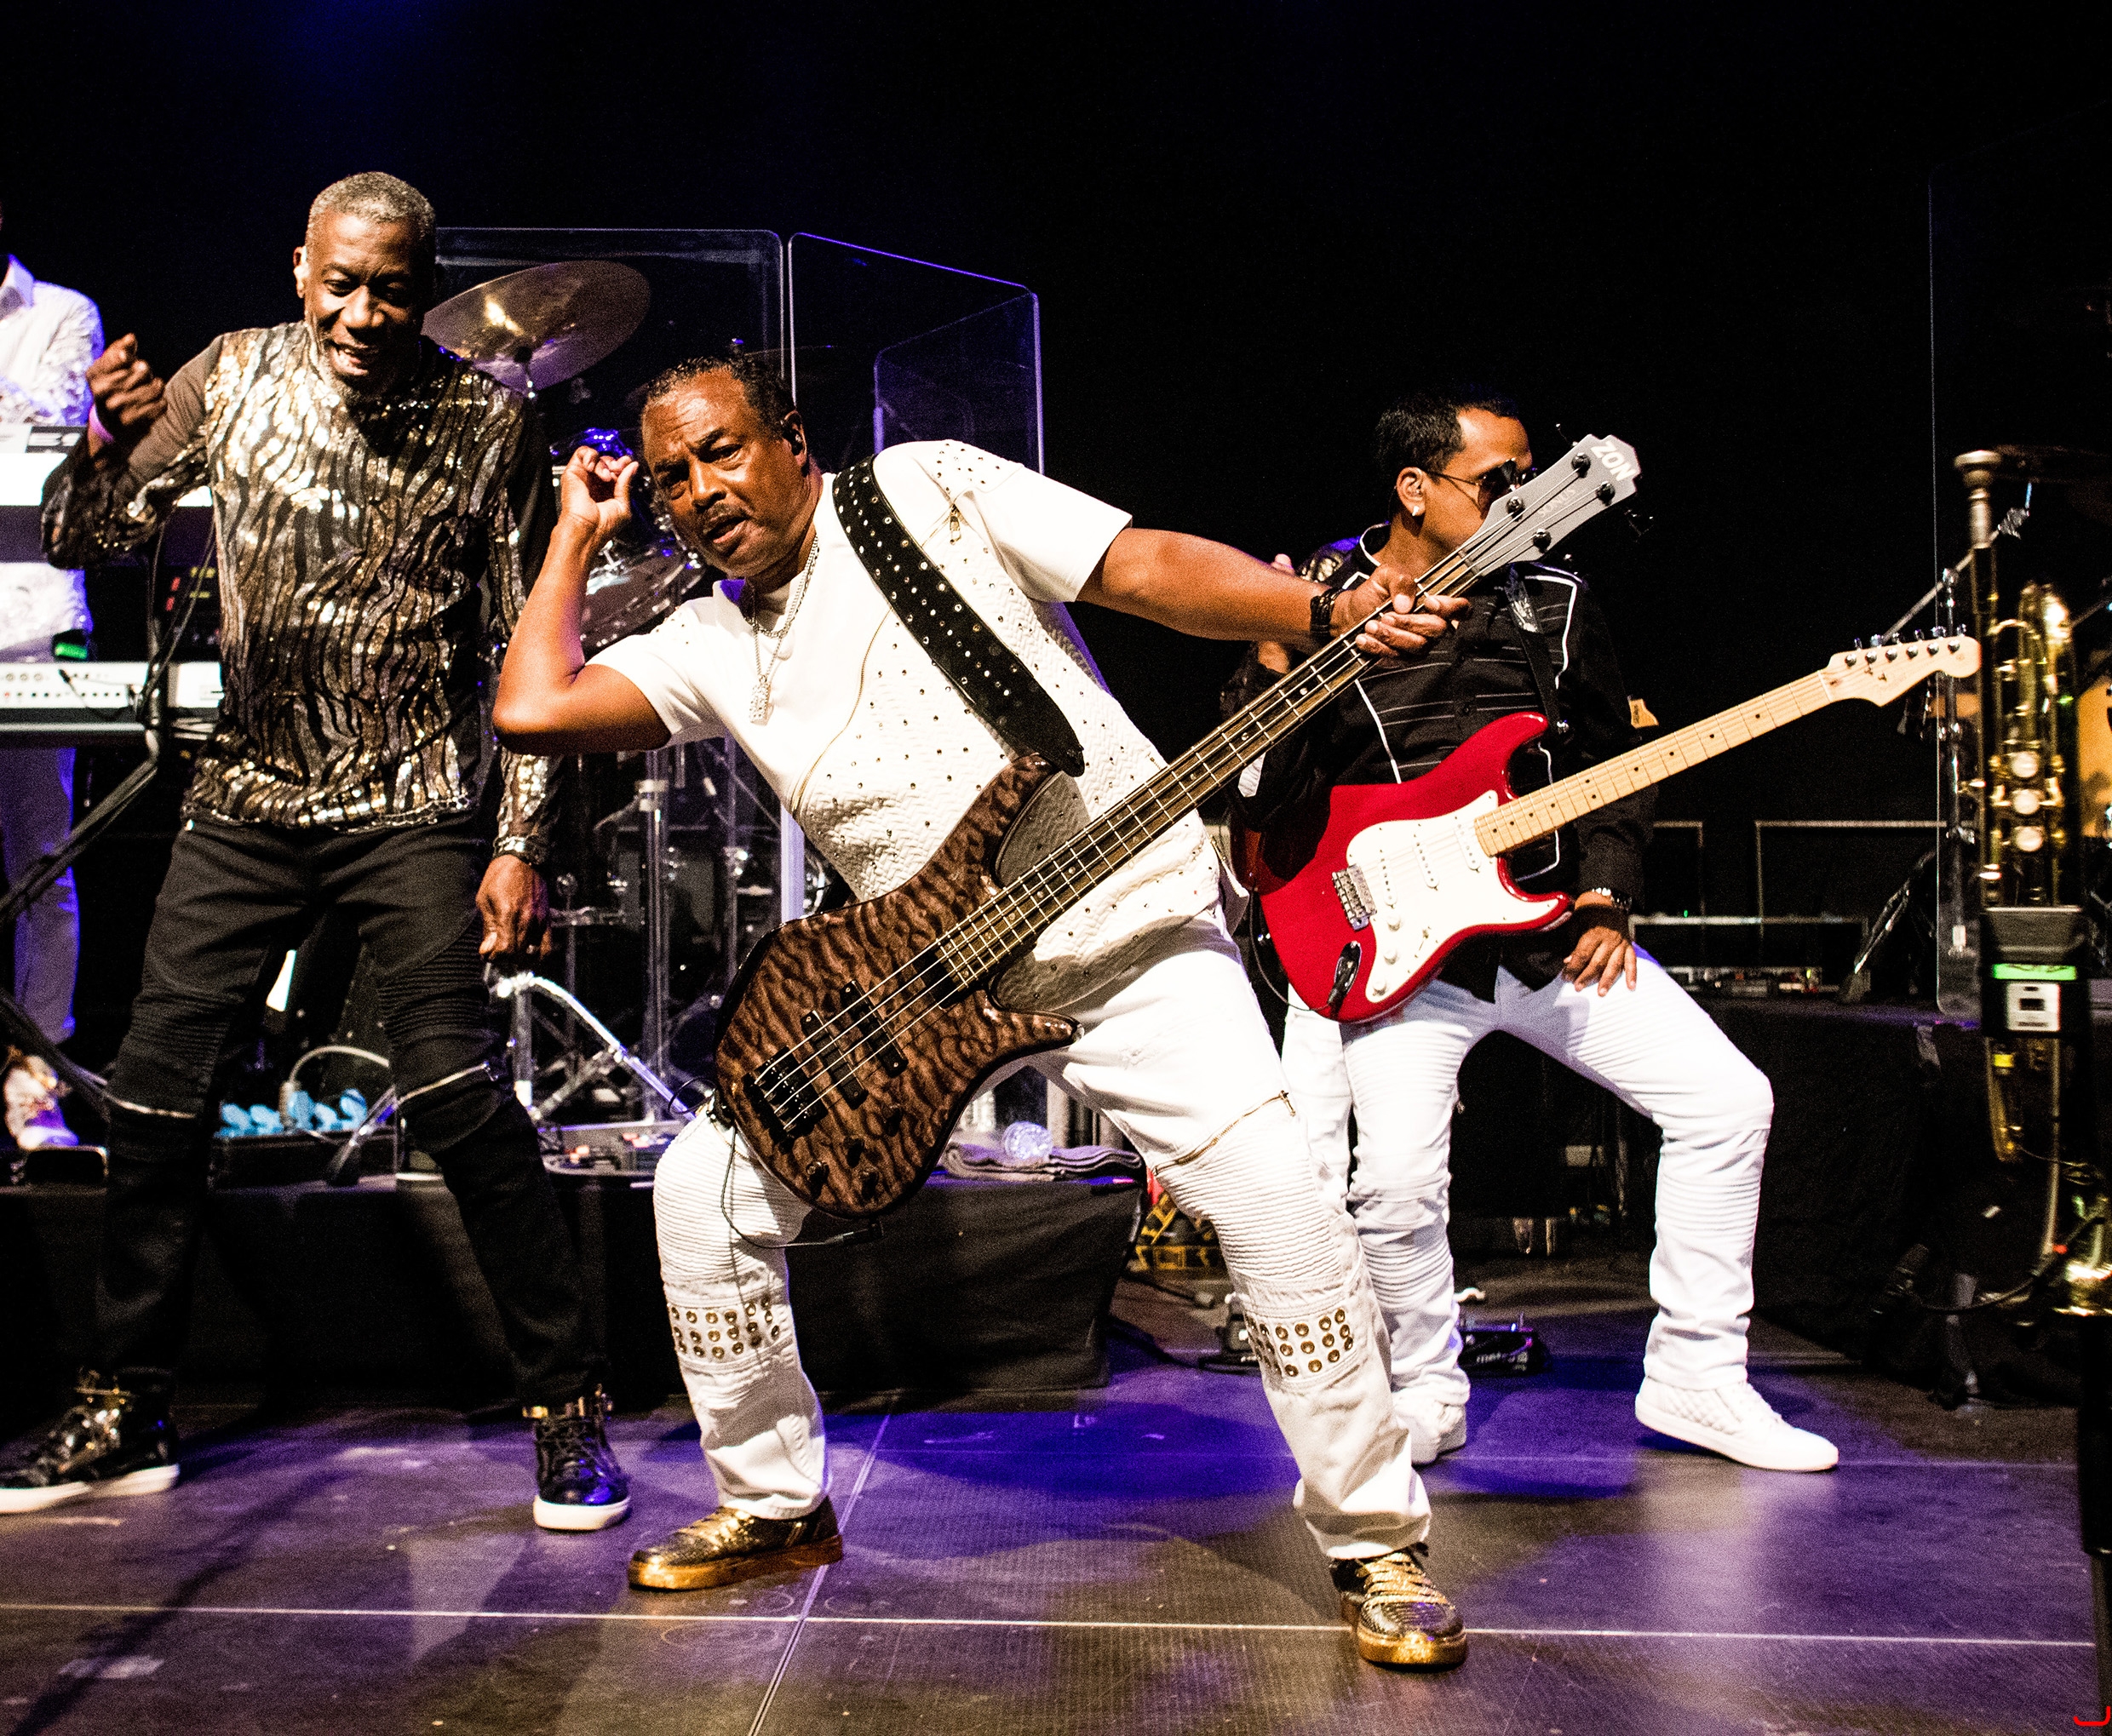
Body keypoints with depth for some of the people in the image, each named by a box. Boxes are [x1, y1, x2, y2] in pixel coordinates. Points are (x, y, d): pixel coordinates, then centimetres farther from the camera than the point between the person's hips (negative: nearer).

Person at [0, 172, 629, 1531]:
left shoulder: (487, 423, -5)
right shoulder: (234, 378, 2)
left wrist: (523, 840, -11)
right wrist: (112, 443, -18)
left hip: (412, 808, -4)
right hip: (248, 798, 4)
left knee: (459, 1099, -15)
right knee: (155, 1101, 4)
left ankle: (573, 1412, -1)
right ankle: (125, 1418, 22)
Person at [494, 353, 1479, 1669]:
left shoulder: (928, 488, -3)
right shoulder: (711, 645, 9)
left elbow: (1148, 567, -9)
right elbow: (531, 710, 0)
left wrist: (1340, 612, -24)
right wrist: (581, 533, 10)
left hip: (1125, 927, -5)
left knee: (1279, 1207, -22)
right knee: (707, 1190, 0)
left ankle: (1375, 1541, -1)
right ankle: (777, 1505, 19)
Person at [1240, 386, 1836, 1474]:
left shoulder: (1555, 604, 9)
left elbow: (1613, 766, 17)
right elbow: (1260, 809, -8)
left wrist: (1606, 895, 3)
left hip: (1552, 925, 4)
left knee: (1727, 1102, -2)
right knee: (1394, 1181, -20)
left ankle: (1694, 1377, 15)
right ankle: (1427, 1398, 10)